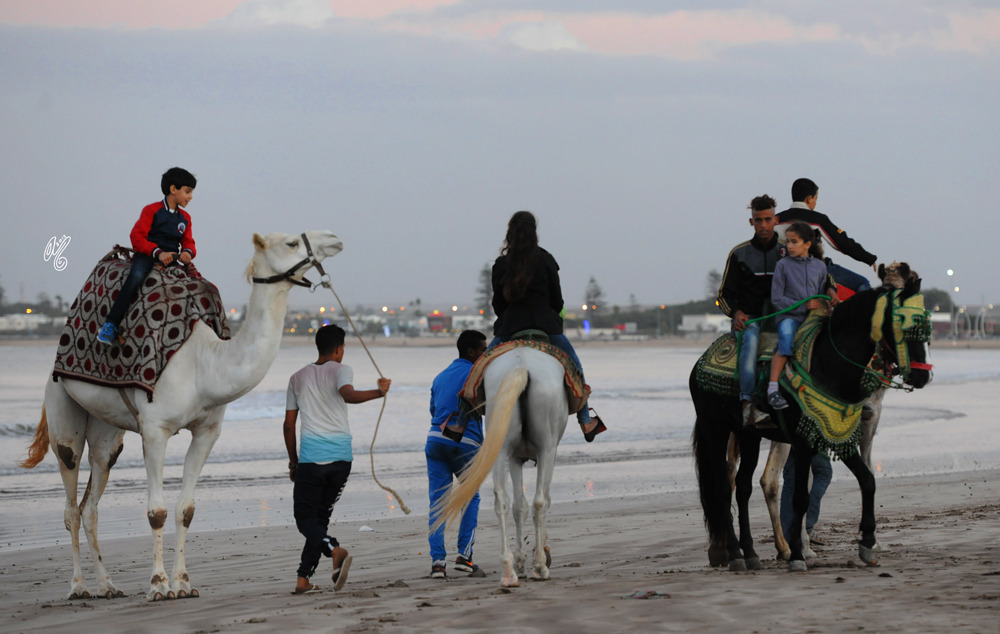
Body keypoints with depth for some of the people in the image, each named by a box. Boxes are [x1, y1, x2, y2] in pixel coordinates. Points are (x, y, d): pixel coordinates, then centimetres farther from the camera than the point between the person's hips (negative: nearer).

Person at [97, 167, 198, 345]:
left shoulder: (185, 217, 19)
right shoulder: (152, 210, 1)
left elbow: (188, 242, 17)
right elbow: (137, 236, -7)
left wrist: (188, 252, -9)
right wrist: (158, 253, -20)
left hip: (172, 259, 5)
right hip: (147, 255, -5)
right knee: (136, 276, -37)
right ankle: (111, 324, -37)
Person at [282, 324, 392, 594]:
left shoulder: (298, 378, 13)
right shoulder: (340, 370, 4)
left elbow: (289, 424, 13)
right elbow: (348, 394, -20)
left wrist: (293, 461, 20)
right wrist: (379, 392, -10)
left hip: (311, 456, 0)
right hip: (341, 455, 0)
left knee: (305, 518, 2)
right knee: (321, 515, 11)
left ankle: (334, 549, -27)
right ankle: (303, 578, 6)